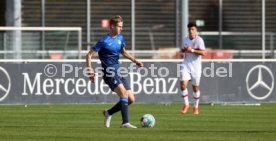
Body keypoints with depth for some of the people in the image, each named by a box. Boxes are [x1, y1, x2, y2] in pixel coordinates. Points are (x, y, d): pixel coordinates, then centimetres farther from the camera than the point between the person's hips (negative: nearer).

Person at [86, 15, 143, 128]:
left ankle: (108, 113, 20)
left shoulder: (120, 38, 10)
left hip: (118, 72, 8)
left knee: (131, 99, 2)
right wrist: (90, 71, -16)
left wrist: (134, 60, 14)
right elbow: (89, 55, -9)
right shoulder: (104, 41, -12)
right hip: (109, 73, -8)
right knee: (124, 93, -26)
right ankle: (125, 123, -30)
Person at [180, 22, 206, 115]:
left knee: (195, 87, 6)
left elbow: (203, 52, -20)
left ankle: (196, 107, 23)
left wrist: (192, 50, -26)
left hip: (196, 66, -4)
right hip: (186, 65, 4)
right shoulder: (185, 39, 9)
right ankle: (186, 104, 3)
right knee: (183, 84, -14)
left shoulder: (199, 40, -10)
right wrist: (183, 52, 3)